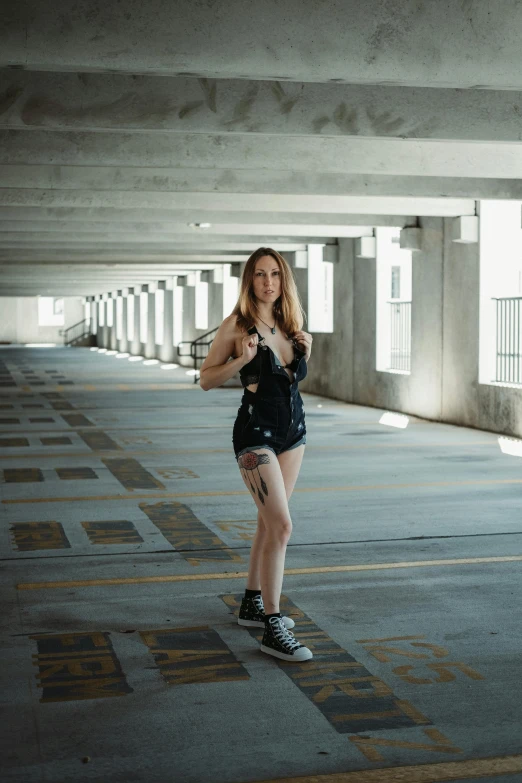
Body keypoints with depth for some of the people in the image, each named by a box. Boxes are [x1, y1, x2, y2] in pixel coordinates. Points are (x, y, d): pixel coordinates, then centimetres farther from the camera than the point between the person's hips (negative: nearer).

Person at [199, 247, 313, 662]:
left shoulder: (290, 323, 8)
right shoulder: (237, 325, -9)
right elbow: (206, 379, -6)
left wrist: (306, 351, 1)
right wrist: (242, 359, -21)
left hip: (294, 430, 7)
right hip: (256, 433, -7)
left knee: (270, 521, 15)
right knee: (281, 525, -14)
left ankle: (253, 603, 30)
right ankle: (272, 628, -9)